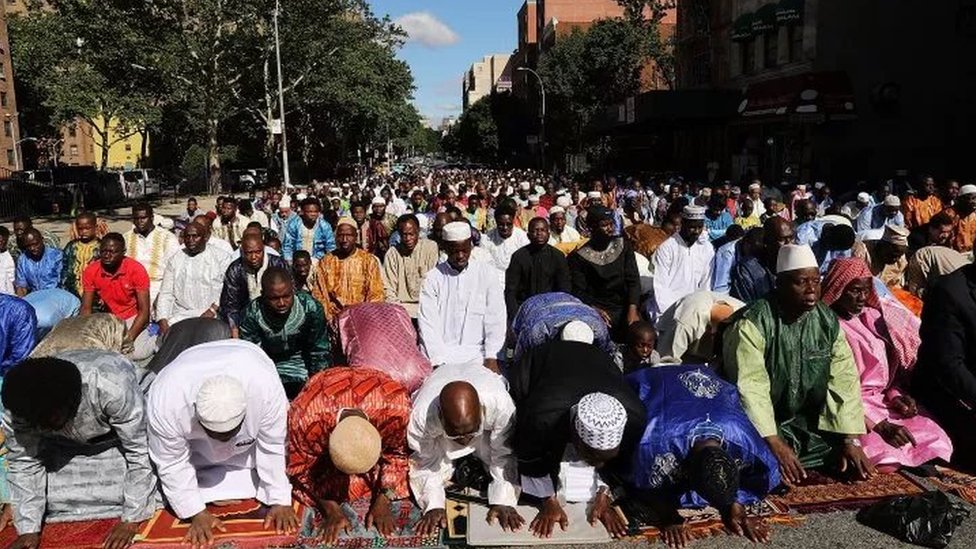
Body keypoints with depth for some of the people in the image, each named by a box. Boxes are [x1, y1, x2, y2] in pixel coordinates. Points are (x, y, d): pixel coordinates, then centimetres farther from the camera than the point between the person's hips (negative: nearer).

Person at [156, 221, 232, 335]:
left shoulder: (221, 257, 6)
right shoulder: (175, 260, 17)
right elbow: (166, 294, 12)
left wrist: (213, 310, -17)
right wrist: (163, 321, -3)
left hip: (212, 316, -3)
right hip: (180, 316, 3)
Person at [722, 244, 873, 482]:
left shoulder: (828, 321, -1)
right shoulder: (753, 324, -19)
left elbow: (844, 380, -3)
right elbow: (750, 387, -25)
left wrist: (850, 440, -11)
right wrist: (775, 444, -31)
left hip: (809, 424, 6)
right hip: (760, 428, -6)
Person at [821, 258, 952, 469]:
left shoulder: (872, 317, 12)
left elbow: (884, 371, 19)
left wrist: (895, 395, -3)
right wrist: (881, 425, -20)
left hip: (882, 403, 7)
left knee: (935, 439, -14)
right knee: (885, 453, -29)